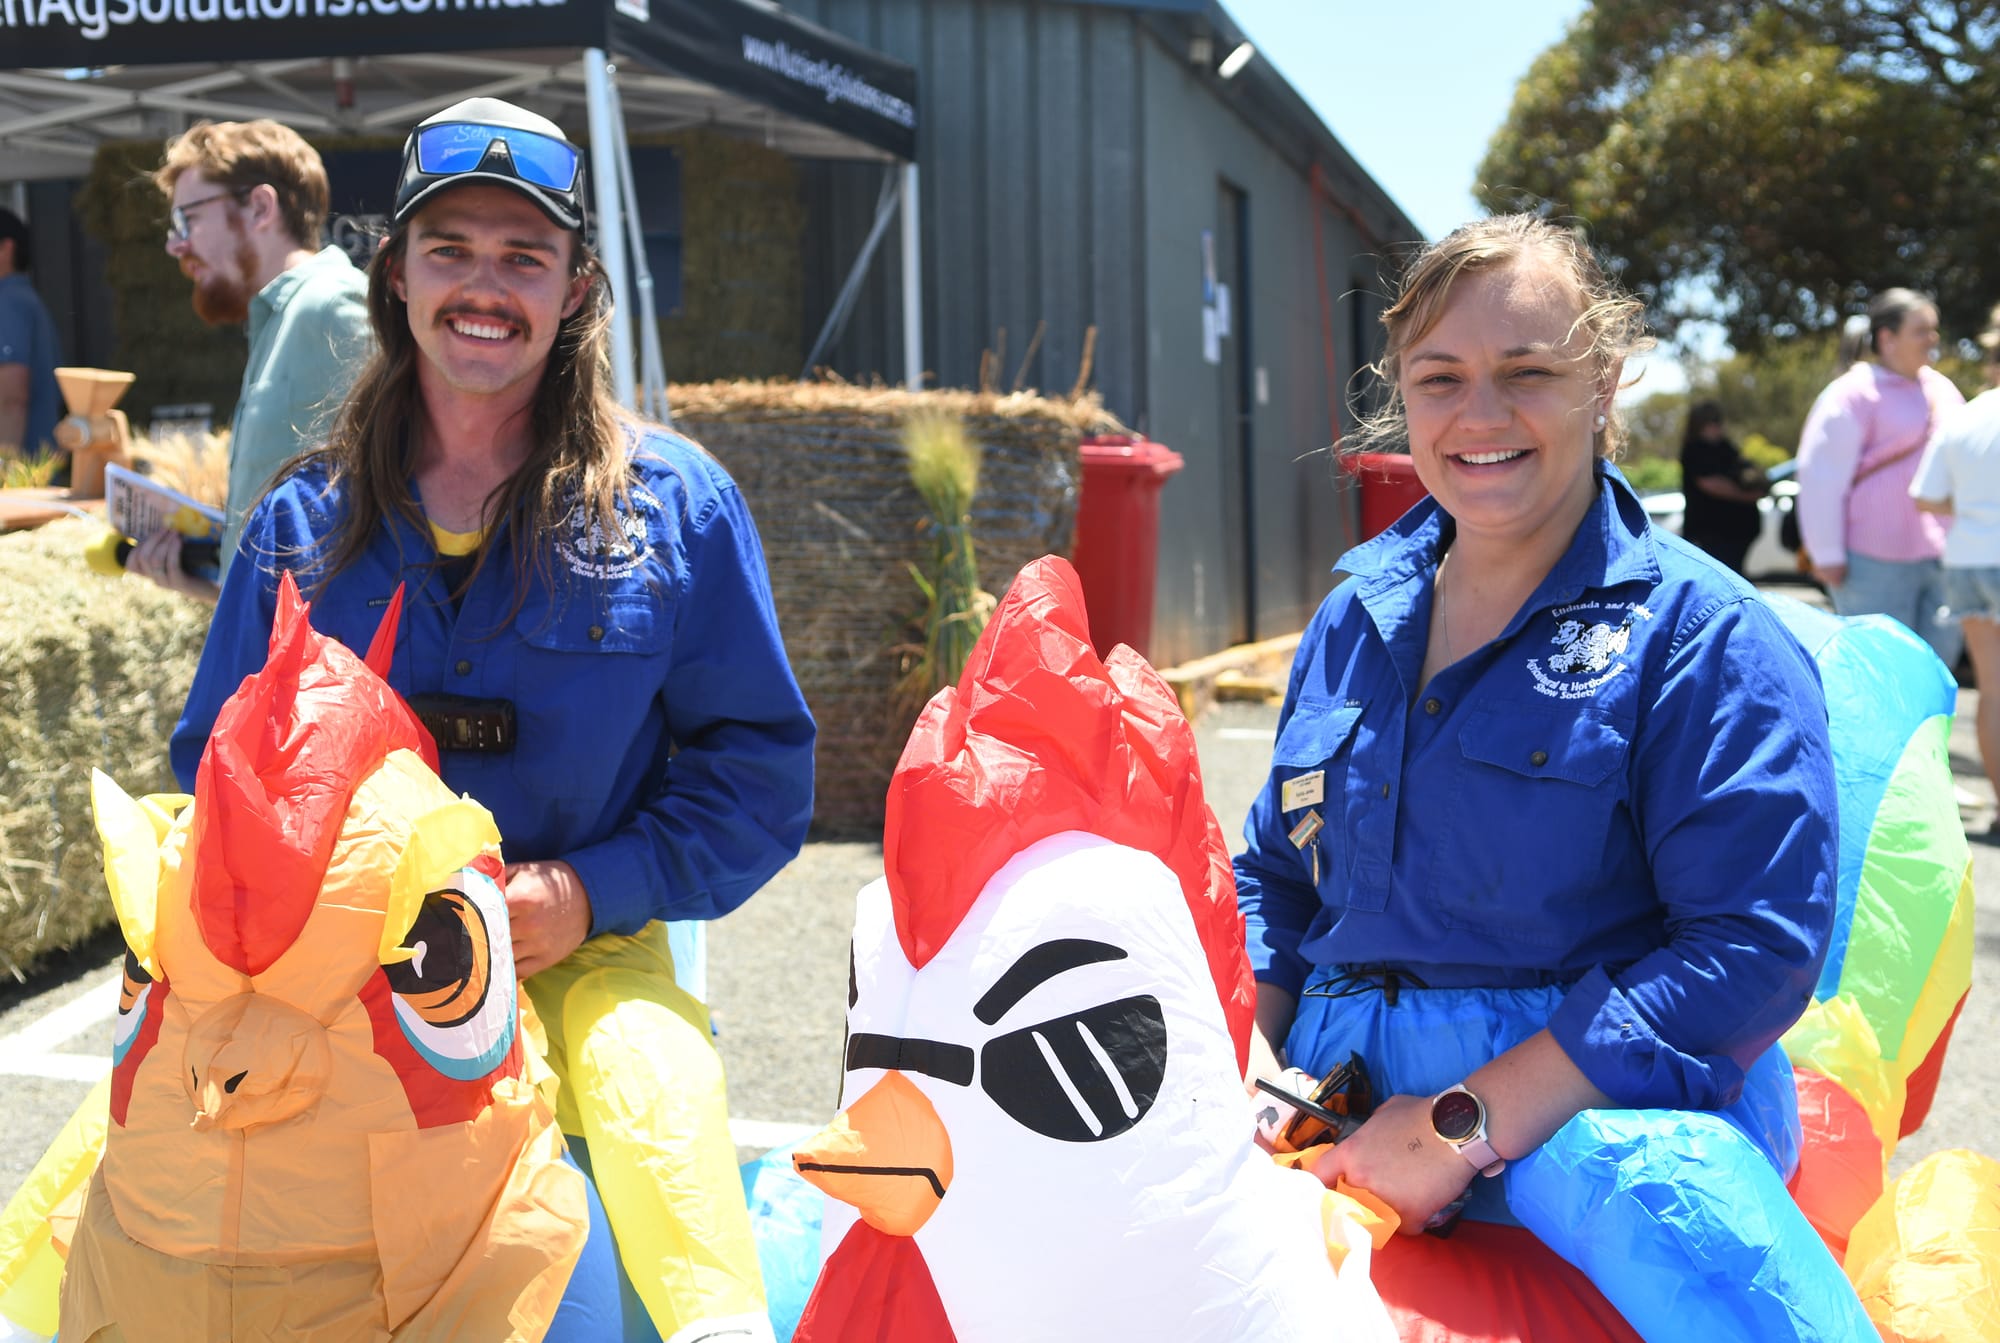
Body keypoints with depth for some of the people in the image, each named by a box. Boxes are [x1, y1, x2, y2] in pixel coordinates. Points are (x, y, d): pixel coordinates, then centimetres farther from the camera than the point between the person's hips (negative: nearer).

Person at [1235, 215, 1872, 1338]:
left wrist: (1469, 1121, -18)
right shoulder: (1354, 621, 15)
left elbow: (1756, 944, -13)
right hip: (1338, 1078, 6)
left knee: (1669, 1200, -41)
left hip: (1593, 1086, -6)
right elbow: (1277, 875, 22)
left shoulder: (1700, 633, -4)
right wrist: (1247, 1056, 1)